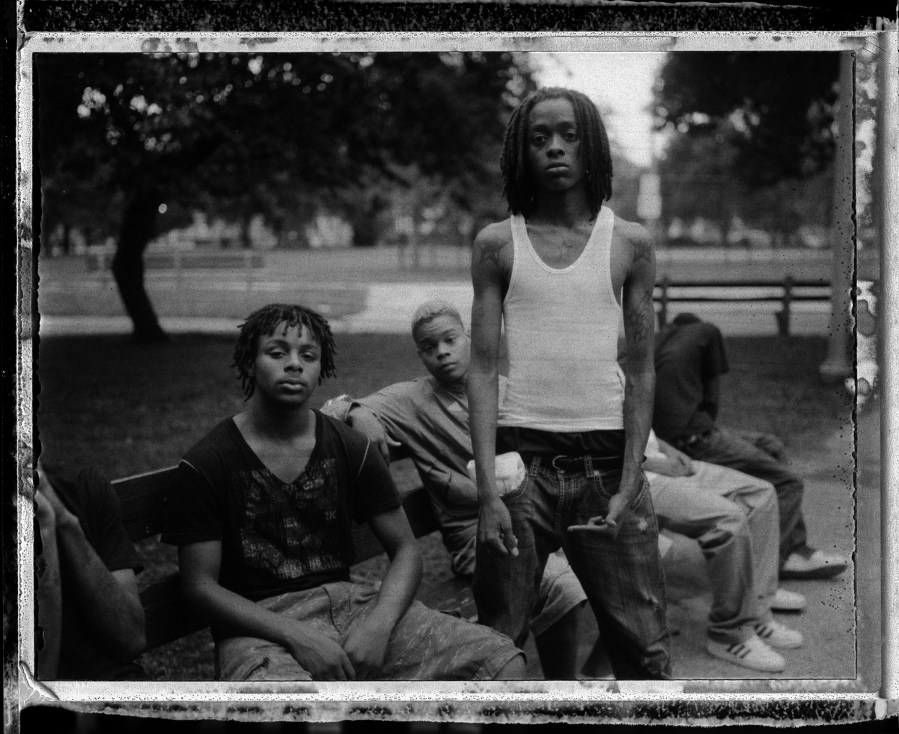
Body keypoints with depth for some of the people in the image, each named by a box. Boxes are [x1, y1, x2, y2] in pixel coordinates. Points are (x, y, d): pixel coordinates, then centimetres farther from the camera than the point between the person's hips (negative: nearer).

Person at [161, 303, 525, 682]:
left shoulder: (350, 448, 9)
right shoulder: (205, 464, -2)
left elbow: (405, 550, 9)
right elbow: (200, 584, -5)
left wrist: (379, 624, -13)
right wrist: (295, 636, -18)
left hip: (349, 600, 5)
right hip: (259, 623, -5)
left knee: (505, 662, -14)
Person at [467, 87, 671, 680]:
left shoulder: (630, 243, 5)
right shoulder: (498, 243, 4)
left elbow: (642, 371, 4)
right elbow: (484, 368, 1)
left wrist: (629, 485, -5)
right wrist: (487, 490, -8)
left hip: (607, 457, 0)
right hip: (520, 456, 0)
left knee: (644, 651, 2)